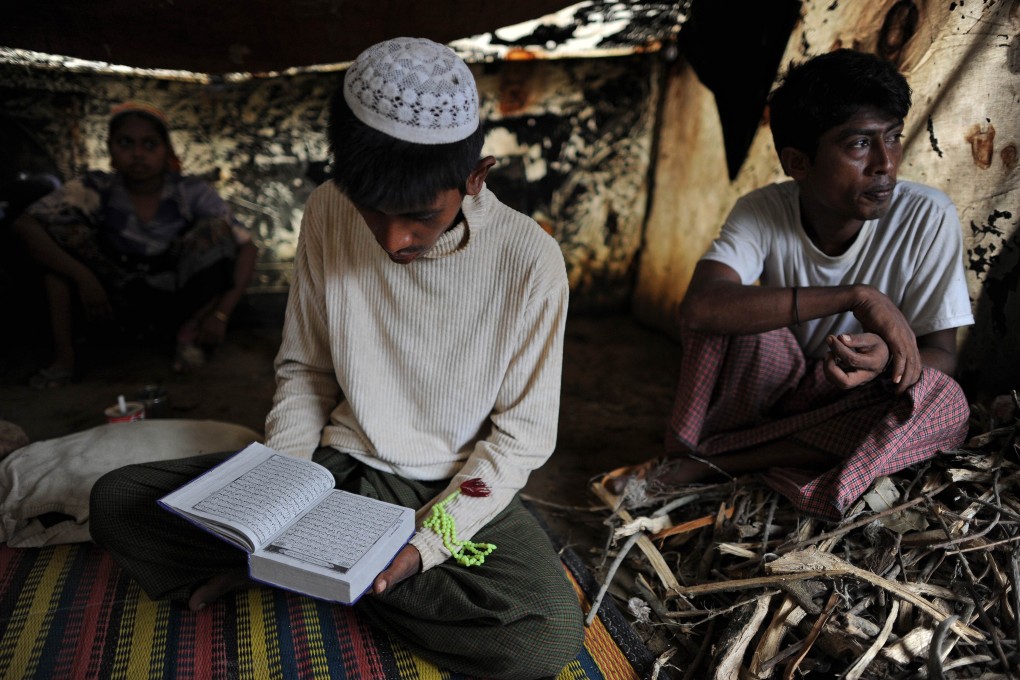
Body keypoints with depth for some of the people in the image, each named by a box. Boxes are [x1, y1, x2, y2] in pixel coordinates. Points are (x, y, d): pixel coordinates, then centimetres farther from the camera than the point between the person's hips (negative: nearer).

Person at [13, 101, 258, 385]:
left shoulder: (191, 193, -13)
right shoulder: (98, 190, -11)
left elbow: (248, 247, -17)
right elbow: (25, 224, -20)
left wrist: (221, 314, -28)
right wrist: (82, 277, -33)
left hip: (179, 302, -1)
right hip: (123, 305, 2)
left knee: (216, 229, -23)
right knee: (61, 229, -17)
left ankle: (190, 331, -12)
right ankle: (64, 355, -16)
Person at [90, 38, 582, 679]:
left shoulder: (529, 258, -18)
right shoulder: (329, 214, -8)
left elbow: (521, 432, -10)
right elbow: (304, 370, 4)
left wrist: (424, 544, -20)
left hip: (455, 486, 0)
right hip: (339, 466, 2)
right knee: (117, 500, -9)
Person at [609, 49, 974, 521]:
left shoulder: (927, 219, -17)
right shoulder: (763, 212, -18)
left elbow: (940, 356, -12)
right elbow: (699, 307, -36)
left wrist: (888, 358, -37)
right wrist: (856, 297, -38)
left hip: (851, 405, 2)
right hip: (768, 391, -1)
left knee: (945, 403, -31)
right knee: (732, 305, -26)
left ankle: (710, 460, -23)